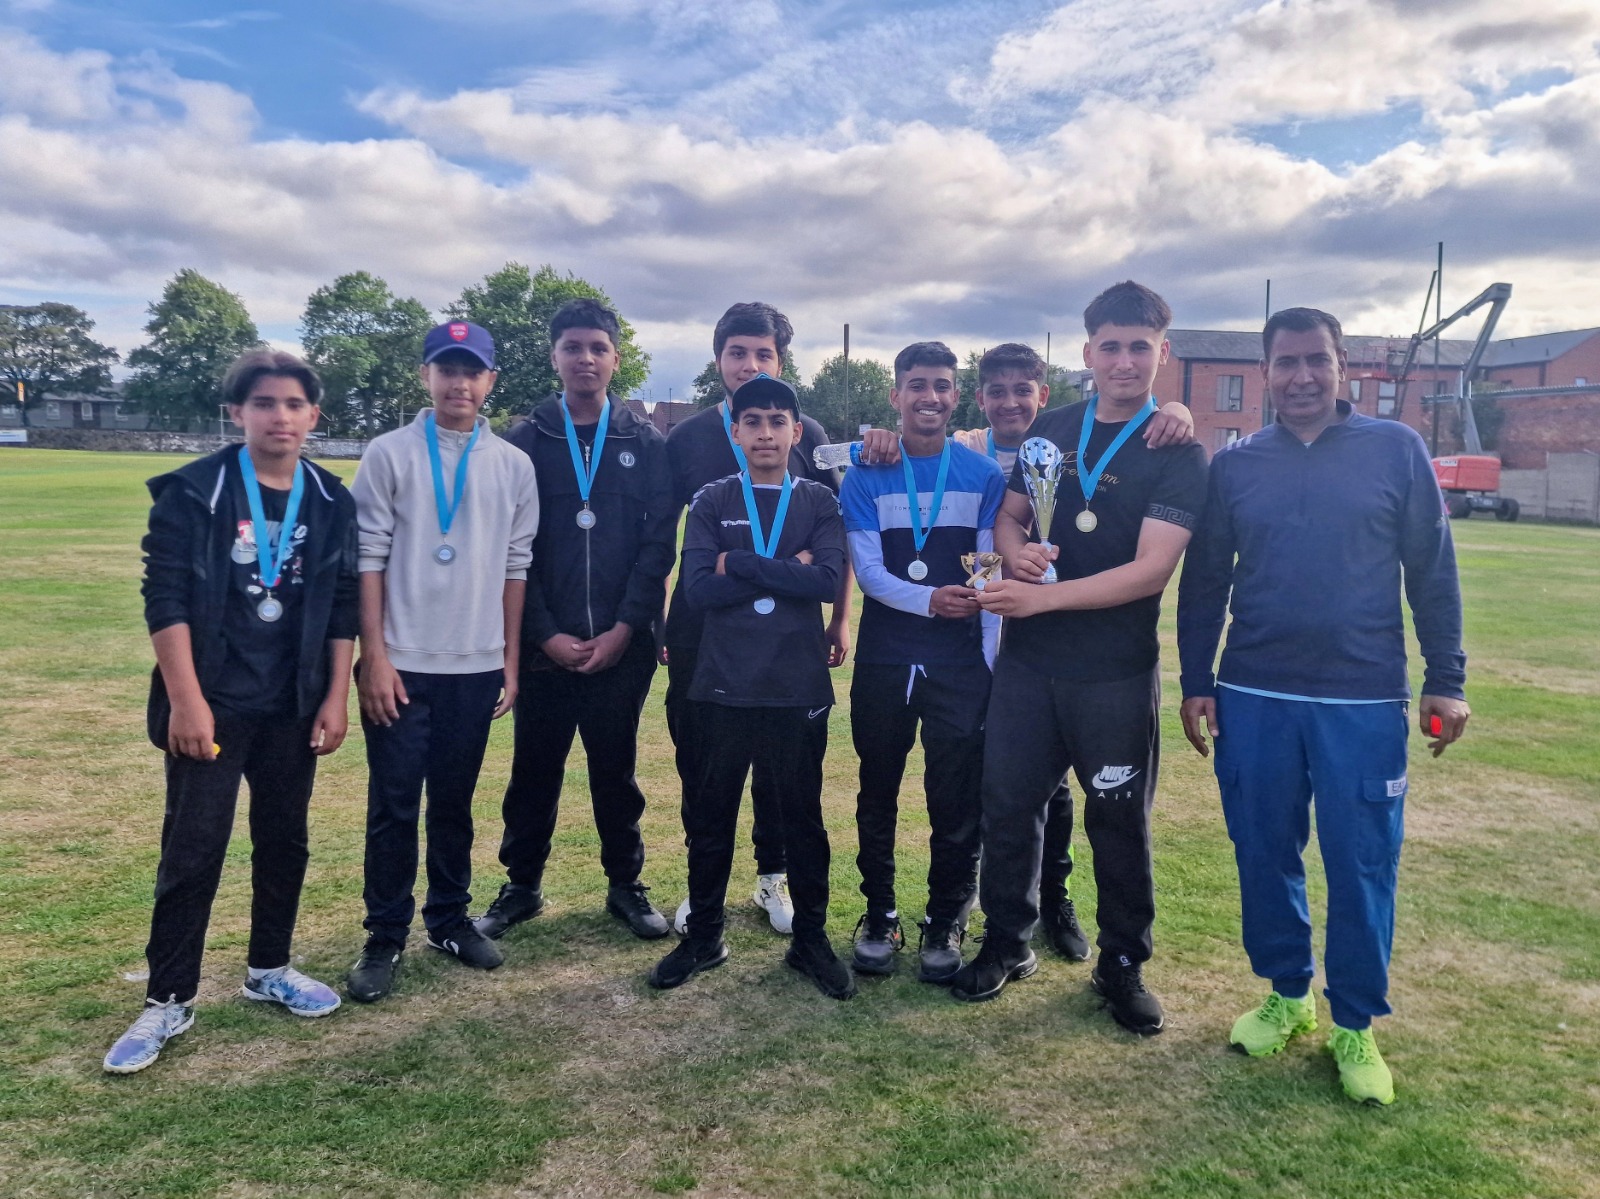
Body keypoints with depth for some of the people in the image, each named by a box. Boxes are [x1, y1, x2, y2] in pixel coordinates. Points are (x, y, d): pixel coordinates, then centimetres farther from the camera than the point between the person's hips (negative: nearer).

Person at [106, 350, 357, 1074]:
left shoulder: (332, 501, 2)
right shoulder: (193, 492, -8)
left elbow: (341, 608, 6)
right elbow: (165, 598, -11)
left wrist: (336, 698, 3)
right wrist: (186, 700, -15)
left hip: (293, 707, 4)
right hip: (212, 704, -3)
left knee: (285, 842, 13)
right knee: (192, 852, 2)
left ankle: (268, 970, 31)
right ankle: (168, 1002, 16)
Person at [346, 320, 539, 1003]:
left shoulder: (513, 465, 7)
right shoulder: (390, 454, -1)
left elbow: (515, 566, 8)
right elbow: (368, 557, -4)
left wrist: (511, 658, 6)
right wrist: (373, 656, -9)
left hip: (478, 667, 2)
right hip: (402, 664, -2)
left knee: (455, 801, 13)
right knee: (394, 805, 3)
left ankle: (449, 919, 28)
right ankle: (386, 937, 17)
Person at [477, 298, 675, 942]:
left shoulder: (646, 443, 4)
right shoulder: (524, 442, 3)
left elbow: (658, 543, -2)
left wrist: (624, 629, -10)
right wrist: (545, 634, -9)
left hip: (621, 644, 0)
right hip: (543, 644, 0)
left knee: (615, 769, 11)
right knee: (534, 770, 11)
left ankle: (626, 884, 26)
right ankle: (522, 885, 28)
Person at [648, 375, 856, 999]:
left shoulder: (819, 502, 5)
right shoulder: (712, 501, 4)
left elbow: (828, 580, -13)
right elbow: (698, 588, -10)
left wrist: (739, 563, -13)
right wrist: (787, 571, -12)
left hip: (799, 688, 0)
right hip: (724, 687, 1)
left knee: (803, 816, 11)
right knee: (709, 815, 10)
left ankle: (811, 938, 26)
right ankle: (703, 936, 27)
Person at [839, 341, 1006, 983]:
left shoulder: (984, 475, 2)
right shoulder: (865, 477, 0)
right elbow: (868, 570, -9)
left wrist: (994, 659, -6)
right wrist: (930, 600, -26)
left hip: (960, 662, 0)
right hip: (884, 659, 0)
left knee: (957, 799, 4)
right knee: (878, 792, 11)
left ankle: (946, 921, 23)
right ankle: (879, 914, 28)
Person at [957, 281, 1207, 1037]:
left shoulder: (1177, 455, -7)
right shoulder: (1052, 430, 7)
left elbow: (1150, 571, -17)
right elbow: (1008, 517, 12)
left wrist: (1044, 597, -22)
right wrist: (1016, 549, -12)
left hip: (1117, 671, -3)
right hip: (1027, 660, 4)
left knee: (1120, 820, 9)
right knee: (1008, 805, 10)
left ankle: (1123, 965, 28)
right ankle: (1007, 944, 30)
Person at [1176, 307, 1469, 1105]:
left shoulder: (1396, 449, 1)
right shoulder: (1235, 465, 5)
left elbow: (1433, 572, 3)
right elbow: (1203, 584, 8)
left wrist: (1445, 679, -1)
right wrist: (1196, 683, 5)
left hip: (1364, 701, -2)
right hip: (1253, 700, 2)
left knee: (1362, 868, 4)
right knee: (1265, 858, 11)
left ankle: (1356, 1026, 22)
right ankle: (1287, 995, 30)